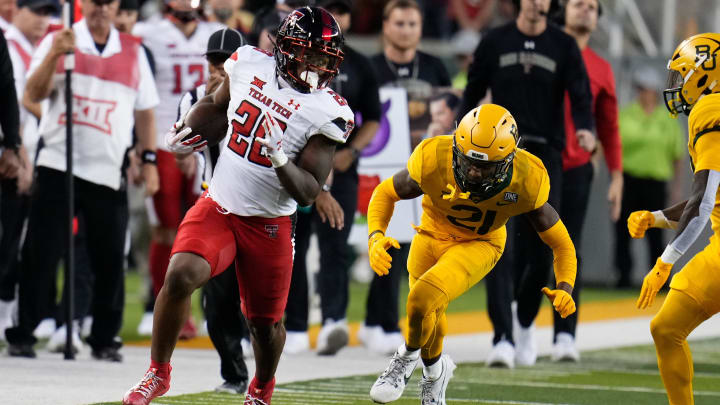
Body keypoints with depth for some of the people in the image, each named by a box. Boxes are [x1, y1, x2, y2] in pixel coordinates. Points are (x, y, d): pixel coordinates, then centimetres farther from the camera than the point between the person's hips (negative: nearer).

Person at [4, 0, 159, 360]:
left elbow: (144, 110, 17)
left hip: (109, 172, 2)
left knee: (110, 258, -1)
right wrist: (54, 55, -18)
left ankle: (104, 339, 10)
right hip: (57, 165, -2)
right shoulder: (57, 41, 6)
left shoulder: (133, 51, 12)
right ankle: (21, 335, 4)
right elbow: (34, 94, -4)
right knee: (40, 253, -3)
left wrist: (149, 159, 10)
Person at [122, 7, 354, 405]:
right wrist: (187, 129, 5)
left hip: (268, 224, -1)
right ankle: (157, 372, -3)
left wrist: (280, 159, -31)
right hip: (217, 207, 1)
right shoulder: (250, 63, -3)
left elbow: (308, 192, -15)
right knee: (180, 276, -22)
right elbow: (217, 103, 21)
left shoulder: (327, 113, -13)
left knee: (265, 322, 9)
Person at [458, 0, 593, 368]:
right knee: (501, 246, -13)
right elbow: (472, 95, 10)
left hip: (546, 155, 1)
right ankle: (502, 337, -16)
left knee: (540, 250, 2)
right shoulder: (495, 42, 6)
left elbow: (580, 95, -3)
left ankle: (526, 324, 27)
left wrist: (585, 130, -23)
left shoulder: (564, 47, 5)